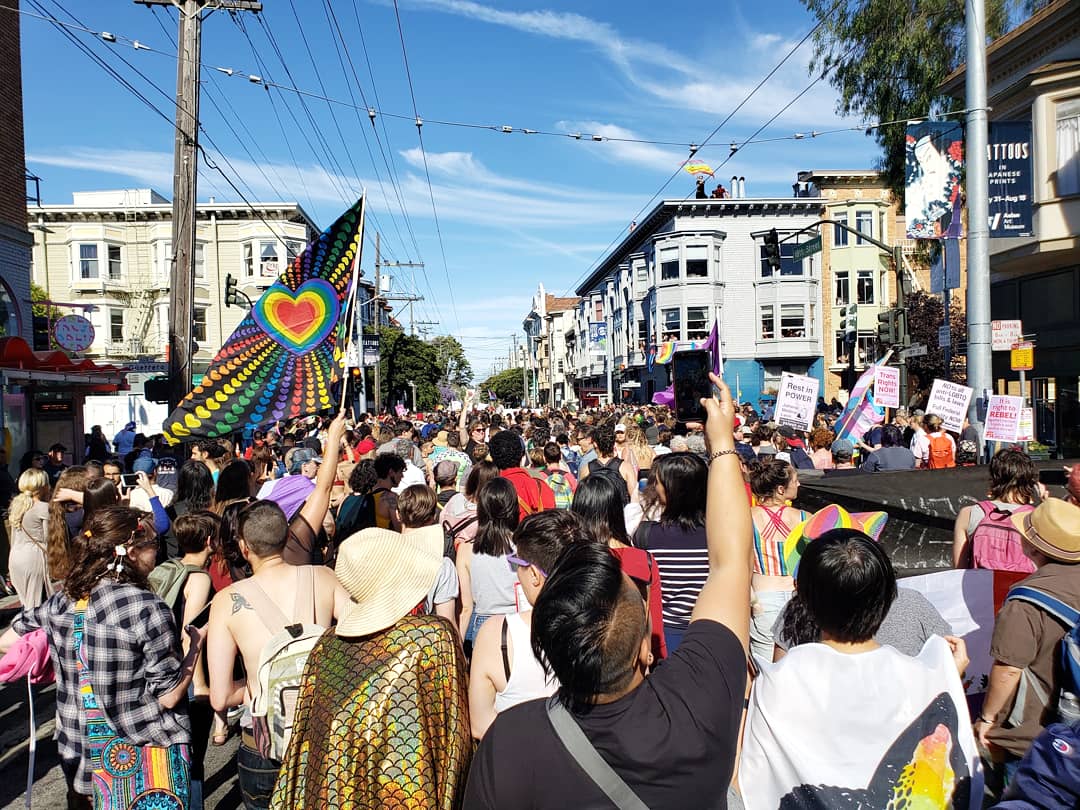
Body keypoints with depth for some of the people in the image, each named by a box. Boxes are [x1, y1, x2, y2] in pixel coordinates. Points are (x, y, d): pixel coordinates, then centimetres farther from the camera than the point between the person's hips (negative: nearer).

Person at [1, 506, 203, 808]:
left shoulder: (60, 602, -6)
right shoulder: (148, 609, -23)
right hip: (144, 760, -5)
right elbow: (169, 696, -18)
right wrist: (196, 645, -6)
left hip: (78, 757, 5)